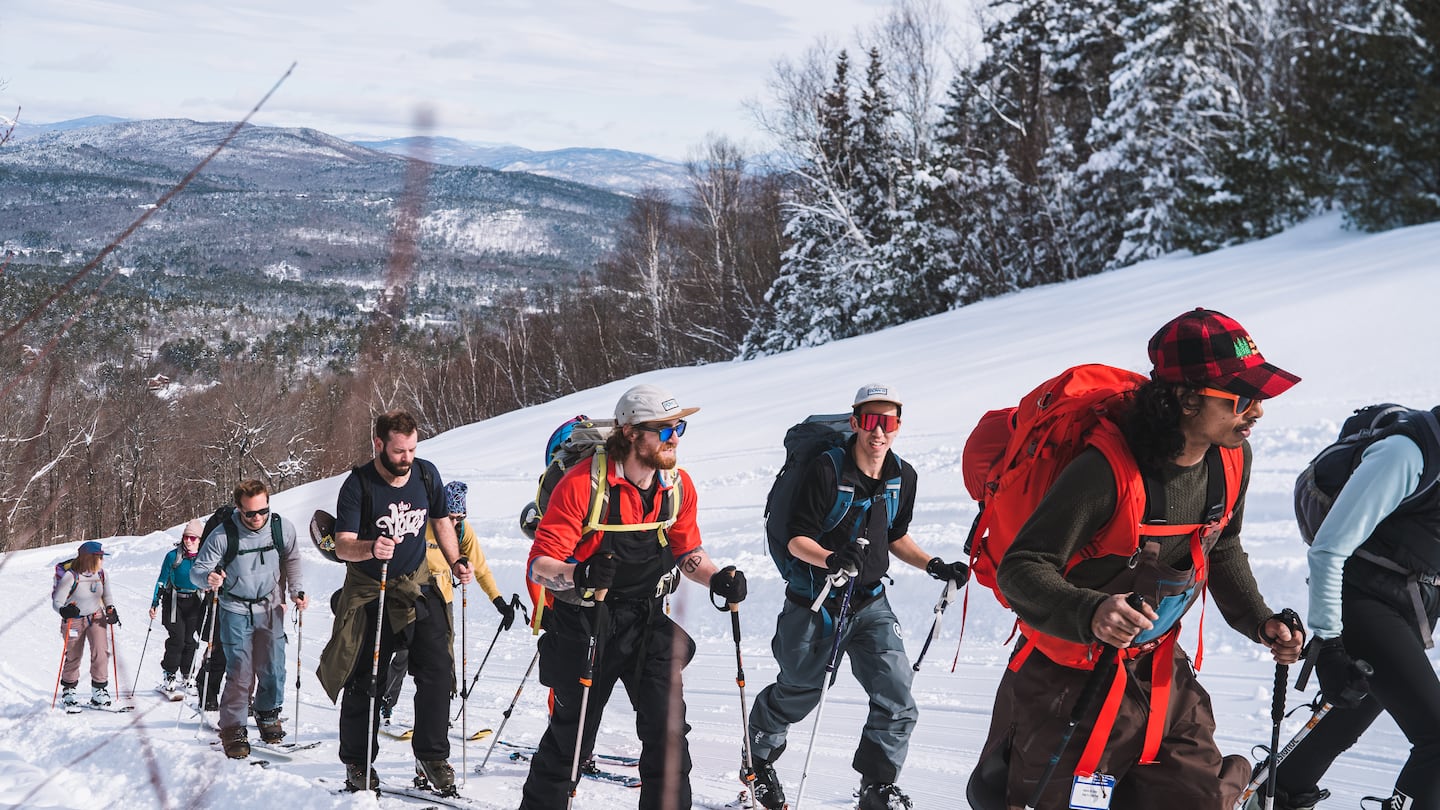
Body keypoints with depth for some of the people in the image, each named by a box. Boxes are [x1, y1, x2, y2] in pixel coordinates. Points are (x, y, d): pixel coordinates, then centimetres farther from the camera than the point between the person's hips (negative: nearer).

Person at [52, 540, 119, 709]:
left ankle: (99, 691, -1)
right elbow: (57, 601, -20)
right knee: (73, 657, 9)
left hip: (96, 617, 3)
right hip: (74, 620, -3)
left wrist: (111, 610, -6)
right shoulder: (71, 576, -23)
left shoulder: (101, 574, -6)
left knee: (101, 652, -13)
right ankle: (68, 691, 32)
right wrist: (65, 611, -41)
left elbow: (107, 596, 12)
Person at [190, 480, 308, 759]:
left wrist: (297, 591, 0)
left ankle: (268, 715, 30)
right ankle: (233, 731, 4)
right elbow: (197, 569, -14)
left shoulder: (283, 528, -11)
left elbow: (291, 560, 10)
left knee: (272, 670, 4)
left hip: (270, 608, 3)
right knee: (240, 673, -8)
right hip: (235, 609, -3)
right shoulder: (223, 534, -20)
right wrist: (209, 578, -36)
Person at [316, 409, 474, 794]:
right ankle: (357, 762, 17)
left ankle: (432, 756, 1)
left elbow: (441, 520, 14)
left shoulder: (426, 475, -4)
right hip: (369, 590, -3)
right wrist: (370, 549, -44)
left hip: (416, 585, 3)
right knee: (365, 679, 3)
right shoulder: (358, 484, -17)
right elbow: (342, 545, -23)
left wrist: (455, 562, 1)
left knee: (437, 669, -9)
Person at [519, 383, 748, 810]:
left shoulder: (678, 485, -1)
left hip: (647, 622, 4)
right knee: (571, 735, 7)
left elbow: (686, 550, 14)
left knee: (668, 727, -6)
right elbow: (539, 564, -20)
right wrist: (579, 574, -40)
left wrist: (717, 578, -5)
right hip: (584, 625, -4)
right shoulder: (582, 484, -19)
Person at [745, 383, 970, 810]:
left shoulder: (903, 477, -1)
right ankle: (759, 760, 42)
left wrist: (932, 565, 2)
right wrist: (831, 559, -37)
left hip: (870, 603, 4)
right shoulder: (826, 471, -19)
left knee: (897, 699, -7)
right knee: (796, 694, 14)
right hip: (815, 604, -4)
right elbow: (796, 539, -18)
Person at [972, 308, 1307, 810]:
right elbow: (1020, 568, -28)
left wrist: (1258, 620, 4)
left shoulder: (1231, 460, -6)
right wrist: (1088, 612, -44)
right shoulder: (1107, 470, -29)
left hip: (1160, 671, 7)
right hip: (1072, 678, -7)